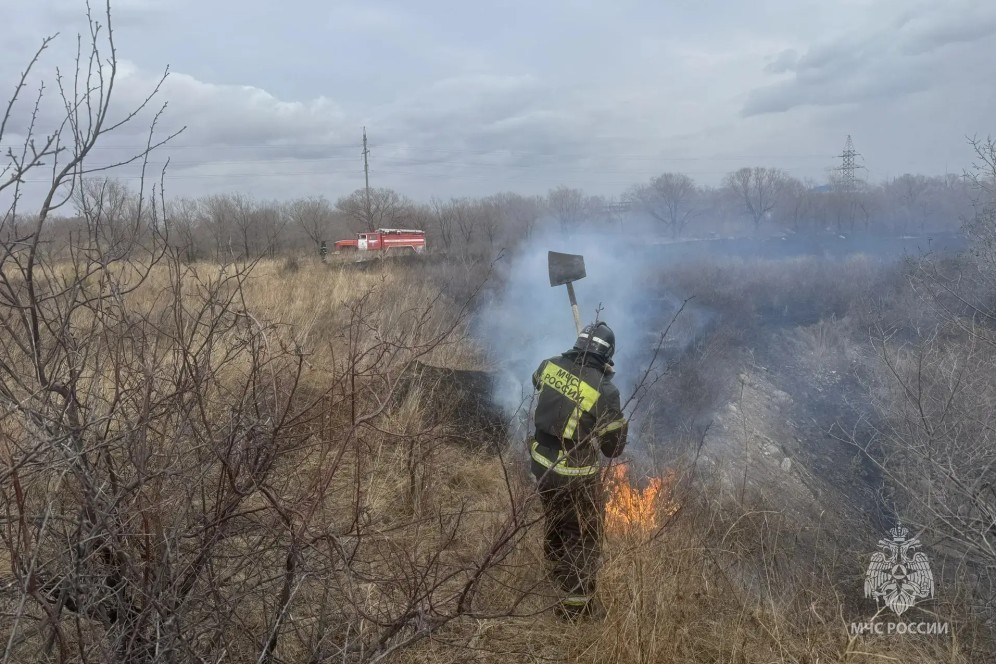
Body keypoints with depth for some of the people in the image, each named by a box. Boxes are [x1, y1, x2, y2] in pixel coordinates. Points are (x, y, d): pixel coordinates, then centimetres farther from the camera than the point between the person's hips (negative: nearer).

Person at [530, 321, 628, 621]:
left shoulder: (549, 365, -10)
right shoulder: (604, 391, -24)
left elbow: (537, 383, 17)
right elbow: (614, 448, -13)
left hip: (542, 464, 6)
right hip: (575, 476, -6)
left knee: (555, 523, 28)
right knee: (585, 534, 14)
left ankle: (561, 577, 53)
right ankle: (576, 601, 22)